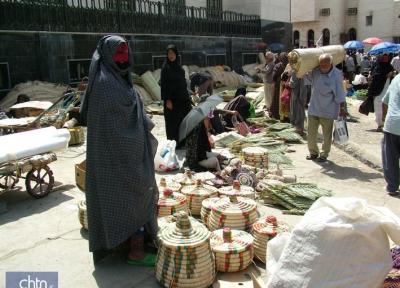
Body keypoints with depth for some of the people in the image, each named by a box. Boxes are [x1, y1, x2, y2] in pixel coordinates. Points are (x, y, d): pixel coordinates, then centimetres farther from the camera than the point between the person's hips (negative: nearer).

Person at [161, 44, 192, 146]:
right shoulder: (166, 67, -10)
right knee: (173, 122, 0)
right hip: (172, 99, -7)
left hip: (182, 97, 7)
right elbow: (164, 84, -13)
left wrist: (186, 96, 13)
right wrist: (167, 100, -18)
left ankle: (183, 141, 22)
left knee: (184, 119, 11)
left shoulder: (178, 66, 10)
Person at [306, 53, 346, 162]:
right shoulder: (315, 71, -1)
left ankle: (324, 154, 22)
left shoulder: (336, 75, -13)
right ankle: (313, 152, 27)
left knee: (327, 135, 7)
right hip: (313, 108, 5)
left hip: (328, 110, -4)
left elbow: (339, 93, -9)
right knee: (311, 133, 11)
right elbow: (307, 76, 20)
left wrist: (342, 108, -8)